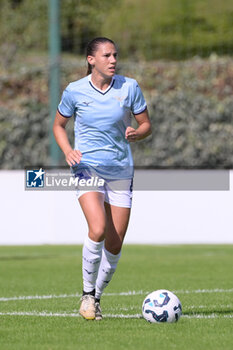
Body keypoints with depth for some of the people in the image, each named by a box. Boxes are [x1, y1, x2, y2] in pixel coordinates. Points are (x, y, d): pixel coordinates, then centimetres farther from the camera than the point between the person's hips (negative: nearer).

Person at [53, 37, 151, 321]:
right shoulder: (74, 91, -3)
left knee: (115, 243, 1)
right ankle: (87, 294, -6)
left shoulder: (129, 87, -1)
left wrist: (136, 133, -15)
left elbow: (146, 125, 8)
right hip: (87, 167, -2)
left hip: (121, 171, 2)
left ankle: (97, 295, 23)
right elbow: (59, 125, 12)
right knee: (98, 230, -24)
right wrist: (67, 151, -7)